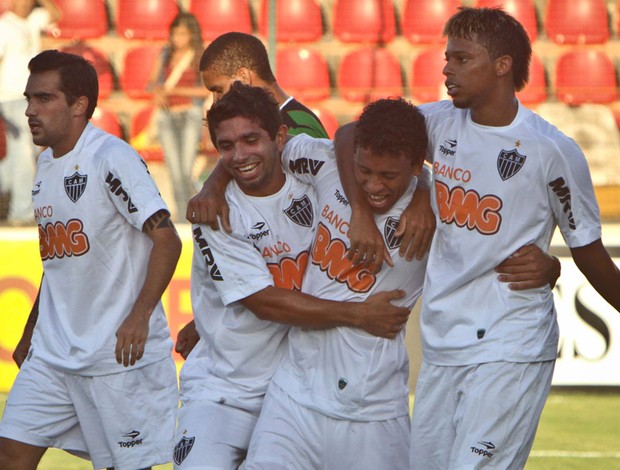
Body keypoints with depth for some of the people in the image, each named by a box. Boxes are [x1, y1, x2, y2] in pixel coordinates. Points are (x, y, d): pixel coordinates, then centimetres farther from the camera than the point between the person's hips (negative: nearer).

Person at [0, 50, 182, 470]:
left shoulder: (111, 159, -13)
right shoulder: (47, 164, 14)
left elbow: (167, 240, -17)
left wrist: (140, 316, -27)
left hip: (120, 352, -8)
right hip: (52, 353, 8)